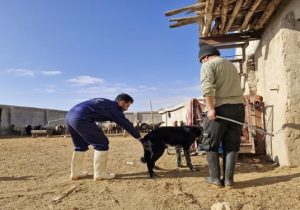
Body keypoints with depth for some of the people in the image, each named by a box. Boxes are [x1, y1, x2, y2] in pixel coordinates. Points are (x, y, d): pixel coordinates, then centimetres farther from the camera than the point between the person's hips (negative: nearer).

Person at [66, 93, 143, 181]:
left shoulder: (106, 102, 24)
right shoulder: (113, 107, 1)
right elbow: (126, 124, 5)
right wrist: (140, 138, 12)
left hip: (70, 116, 10)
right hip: (81, 119, -10)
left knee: (81, 146, 23)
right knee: (102, 144, 1)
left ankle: (75, 173, 28)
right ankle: (100, 174, 6)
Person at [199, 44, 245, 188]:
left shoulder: (208, 65, 2)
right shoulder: (231, 65, 25)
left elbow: (207, 87, -15)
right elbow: (235, 87, 22)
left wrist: (211, 109, -20)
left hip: (220, 107, -6)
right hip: (238, 106, 7)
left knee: (211, 144, 5)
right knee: (232, 145, 8)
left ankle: (215, 178, 8)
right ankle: (228, 179, 10)